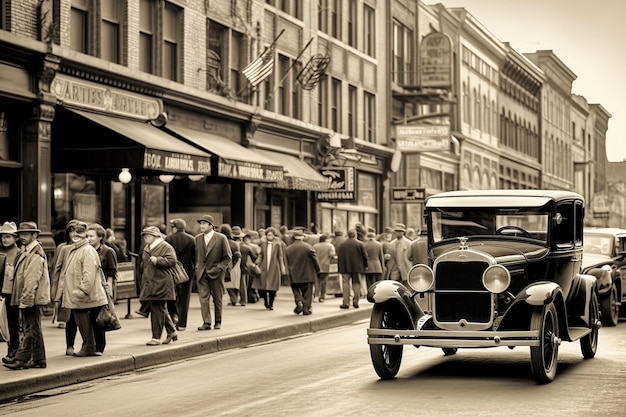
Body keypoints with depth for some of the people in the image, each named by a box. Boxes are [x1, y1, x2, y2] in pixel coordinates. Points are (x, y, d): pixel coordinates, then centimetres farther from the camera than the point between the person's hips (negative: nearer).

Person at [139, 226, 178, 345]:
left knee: (158, 310, -9)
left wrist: (157, 260, -25)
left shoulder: (166, 247, -7)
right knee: (161, 310, 12)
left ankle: (156, 337, -5)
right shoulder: (146, 249, 19)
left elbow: (172, 260, -19)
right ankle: (172, 332, 25)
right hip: (150, 284, 9)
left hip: (160, 284, -9)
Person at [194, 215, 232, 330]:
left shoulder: (221, 238, -5)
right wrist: (197, 267, 6)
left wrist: (219, 267, -11)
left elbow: (228, 257, -1)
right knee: (203, 298, -7)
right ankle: (206, 322, -7)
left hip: (216, 273, -3)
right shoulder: (198, 238, 7)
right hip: (202, 273, 3)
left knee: (217, 299, 7)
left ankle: (218, 322, 18)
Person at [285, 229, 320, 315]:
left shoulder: (288, 249, -1)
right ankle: (306, 309, 6)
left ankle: (299, 302, -9)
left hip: (294, 276, 1)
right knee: (307, 293, 8)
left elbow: (287, 263, 5)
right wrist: (318, 271, 4)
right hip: (307, 275, -1)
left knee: (296, 290, 15)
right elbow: (315, 260, -8)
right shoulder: (308, 247, -10)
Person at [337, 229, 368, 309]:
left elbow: (339, 257, 3)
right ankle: (356, 302, 7)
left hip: (345, 268, 0)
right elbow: (365, 256, -2)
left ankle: (346, 303, -1)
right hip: (357, 267, 0)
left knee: (346, 284, 3)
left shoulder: (341, 245, 0)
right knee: (356, 284, 8)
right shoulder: (360, 244, -4)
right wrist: (365, 265, 11)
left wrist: (339, 268, 9)